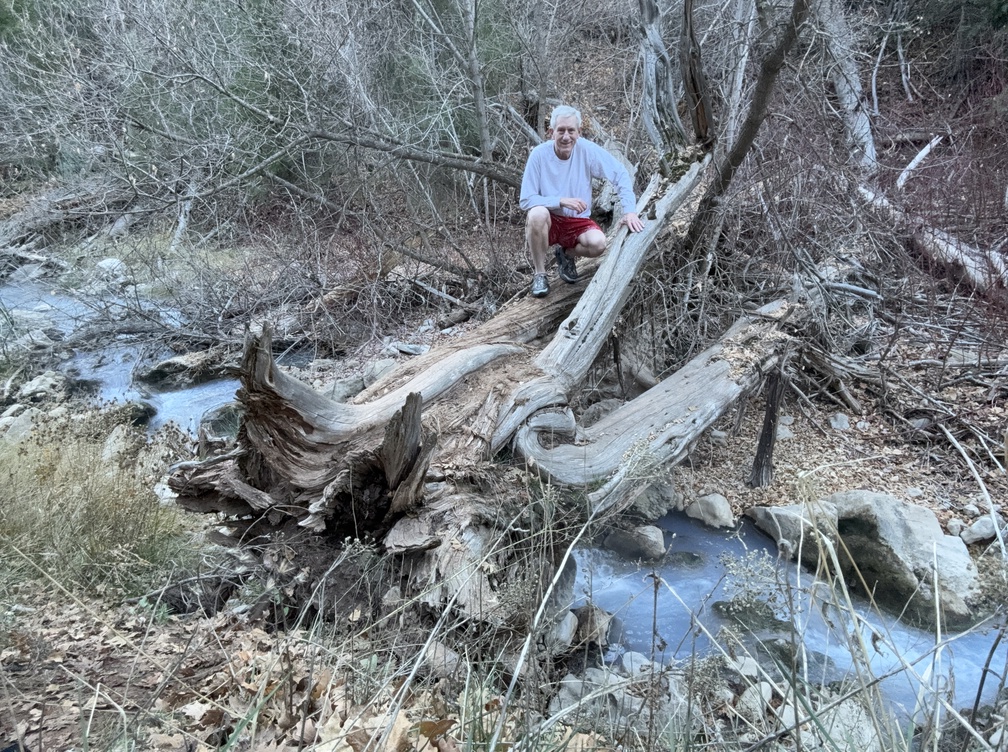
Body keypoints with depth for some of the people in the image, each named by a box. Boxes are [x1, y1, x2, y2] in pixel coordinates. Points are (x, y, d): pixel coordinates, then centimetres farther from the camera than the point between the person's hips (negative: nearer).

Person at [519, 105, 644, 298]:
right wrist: (561, 201, -27)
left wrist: (629, 211, -15)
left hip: (578, 223, 1)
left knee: (598, 243, -29)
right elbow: (525, 200, -16)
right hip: (547, 223, -1)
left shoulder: (587, 150, -12)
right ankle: (539, 274, -13)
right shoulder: (539, 154, -15)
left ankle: (567, 254, 8)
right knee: (537, 213, -35)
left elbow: (621, 175, -5)